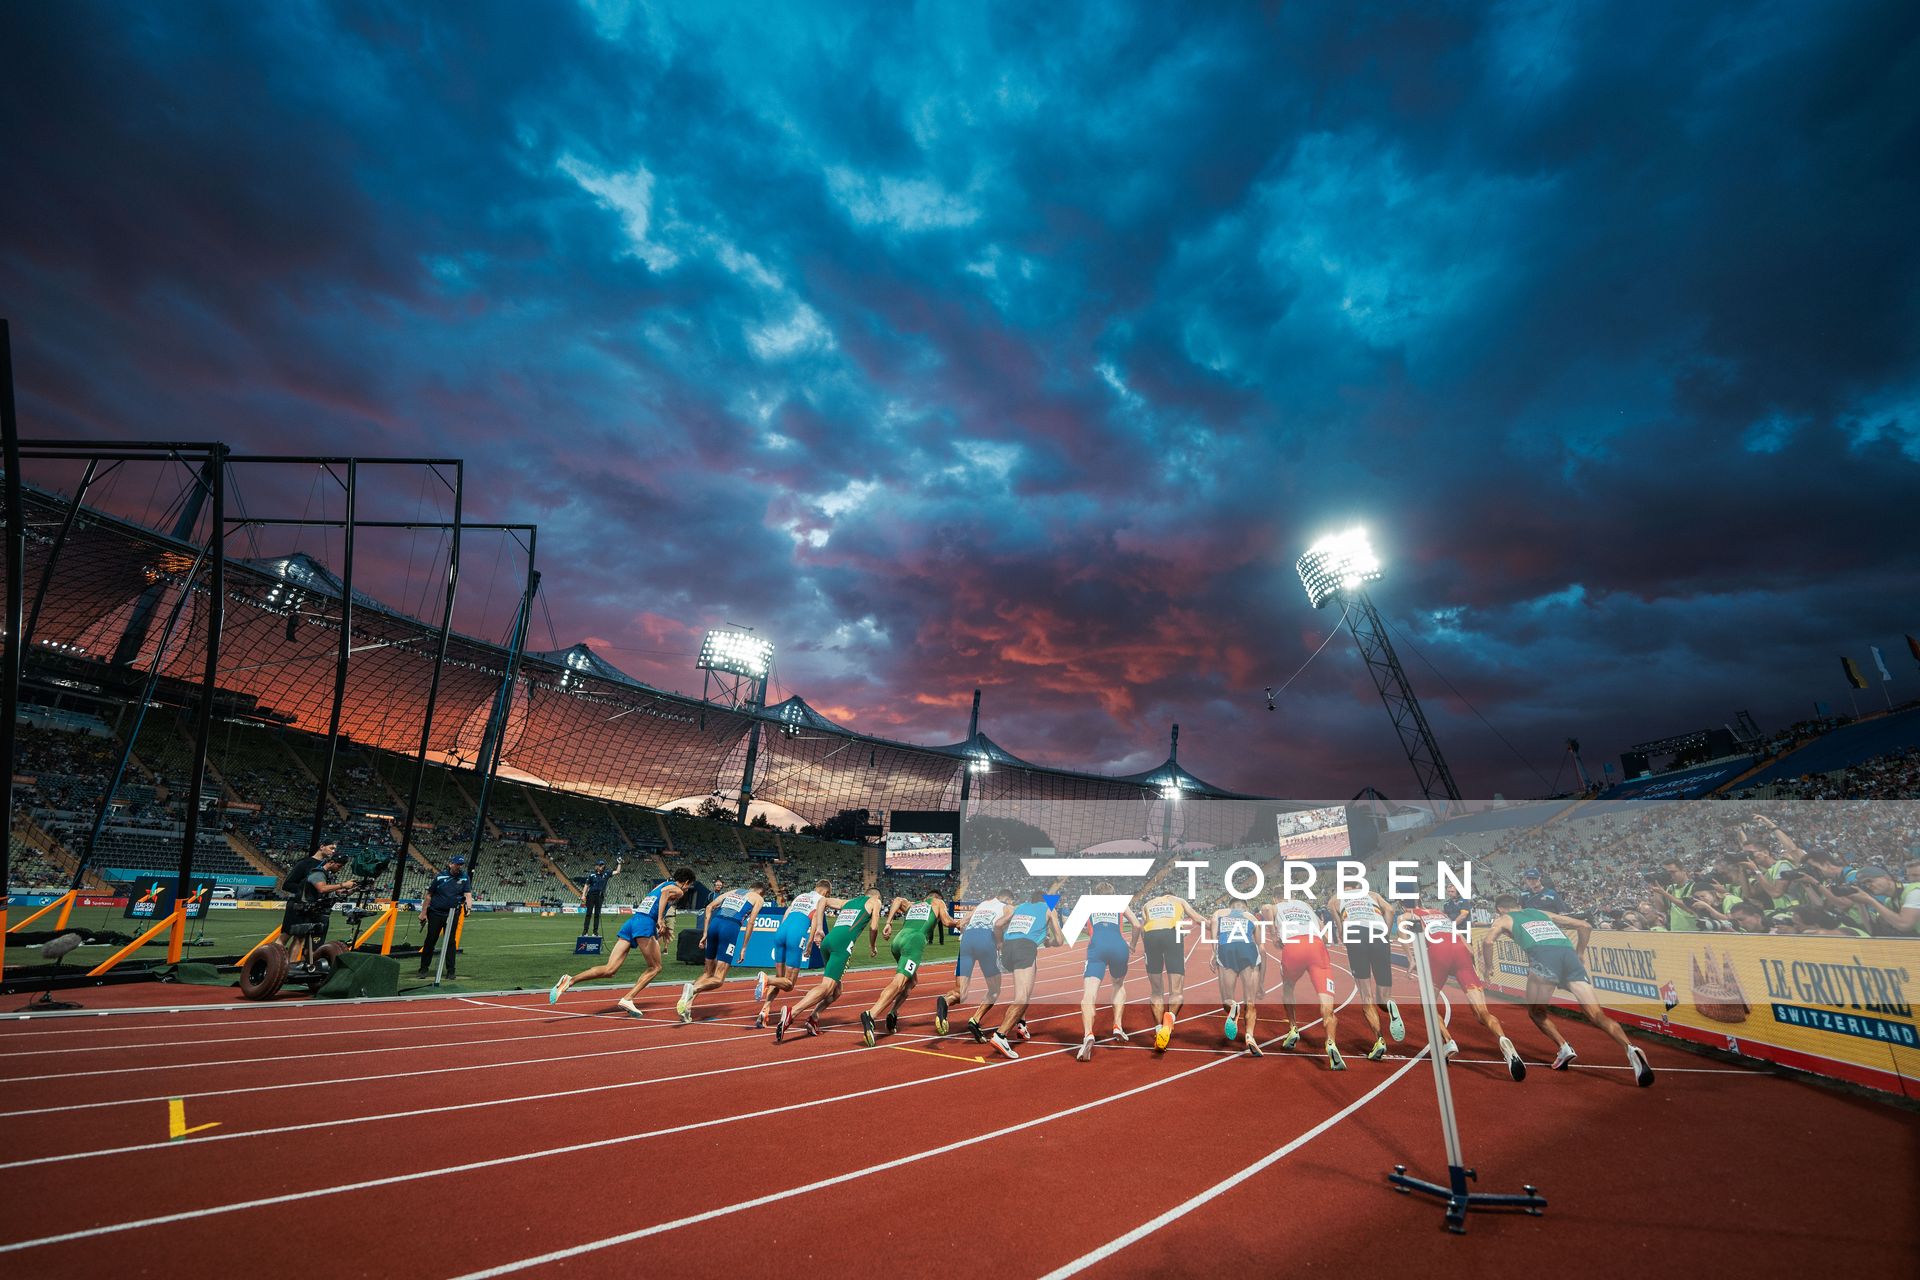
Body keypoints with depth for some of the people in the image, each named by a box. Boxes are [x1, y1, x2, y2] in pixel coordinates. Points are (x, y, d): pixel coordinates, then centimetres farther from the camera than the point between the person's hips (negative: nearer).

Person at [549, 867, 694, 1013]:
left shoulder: (658, 885, 31)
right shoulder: (678, 890, 6)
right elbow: (665, 891, -17)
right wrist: (660, 920, -24)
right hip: (645, 924, -7)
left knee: (609, 970, -2)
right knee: (655, 968, 6)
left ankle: (570, 979, -18)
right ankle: (627, 999, -8)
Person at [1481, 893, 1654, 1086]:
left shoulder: (1503, 919, 25)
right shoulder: (1544, 914, 39)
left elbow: (1487, 940, 6)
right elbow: (1585, 926, 34)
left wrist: (1489, 968, 20)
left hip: (1543, 955, -4)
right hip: (1568, 954, 4)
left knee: (1535, 1011, 15)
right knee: (1597, 1015, -4)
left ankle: (1564, 1048, -2)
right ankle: (1630, 1048, -27)